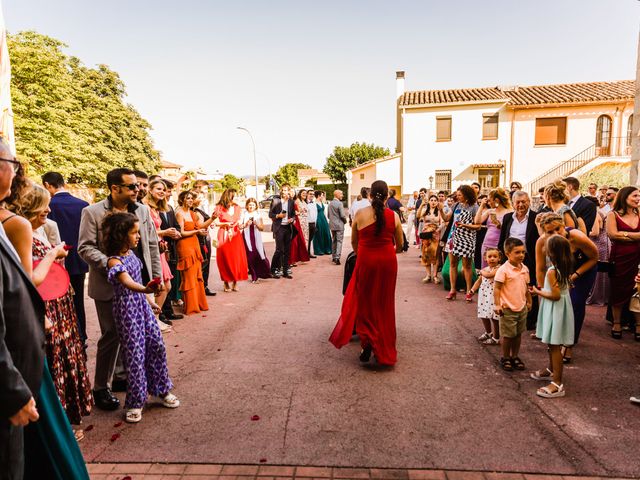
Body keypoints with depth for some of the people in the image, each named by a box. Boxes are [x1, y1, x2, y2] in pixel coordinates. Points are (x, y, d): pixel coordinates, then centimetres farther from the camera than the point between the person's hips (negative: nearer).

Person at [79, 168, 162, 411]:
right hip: (109, 285, -4)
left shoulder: (142, 210, 7)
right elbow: (85, 247, -10)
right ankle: (101, 388, 18)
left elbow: (152, 245, 10)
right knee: (112, 335, 1)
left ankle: (123, 373, 32)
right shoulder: (92, 212, -6)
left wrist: (157, 276, 7)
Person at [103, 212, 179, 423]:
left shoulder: (130, 253, 6)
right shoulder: (115, 261, -19)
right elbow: (127, 282, -37)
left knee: (156, 345, 10)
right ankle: (135, 402, 15)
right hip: (127, 309, -8)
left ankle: (162, 390, 27)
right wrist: (146, 289, -56)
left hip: (141, 304, 8)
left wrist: (148, 301, 21)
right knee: (135, 354, -1)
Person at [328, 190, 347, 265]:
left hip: (332, 225, 7)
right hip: (339, 225, -7)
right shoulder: (339, 203, -15)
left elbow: (328, 214, 12)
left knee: (333, 241, 16)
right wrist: (345, 221, 1)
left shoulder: (330, 203, 7)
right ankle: (337, 258, -11)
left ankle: (333, 257, 23)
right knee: (339, 241, -4)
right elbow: (342, 215, -17)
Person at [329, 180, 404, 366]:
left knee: (364, 302, 15)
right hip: (388, 261, 1)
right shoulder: (394, 216, -3)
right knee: (383, 304, 13)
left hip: (365, 260, -1)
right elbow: (400, 245, 5)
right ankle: (384, 350, 23)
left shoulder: (360, 214, -4)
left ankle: (367, 342, 2)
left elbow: (354, 242, 6)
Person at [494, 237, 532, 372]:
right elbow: (496, 288, -16)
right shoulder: (503, 270, -17)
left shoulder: (524, 269, 5)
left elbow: (526, 286, 16)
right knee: (507, 335, 5)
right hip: (508, 309, -6)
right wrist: (497, 305, -20)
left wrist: (529, 301, 19)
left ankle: (515, 356, 31)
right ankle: (505, 358, 21)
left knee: (518, 334, 15)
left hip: (522, 308, 6)